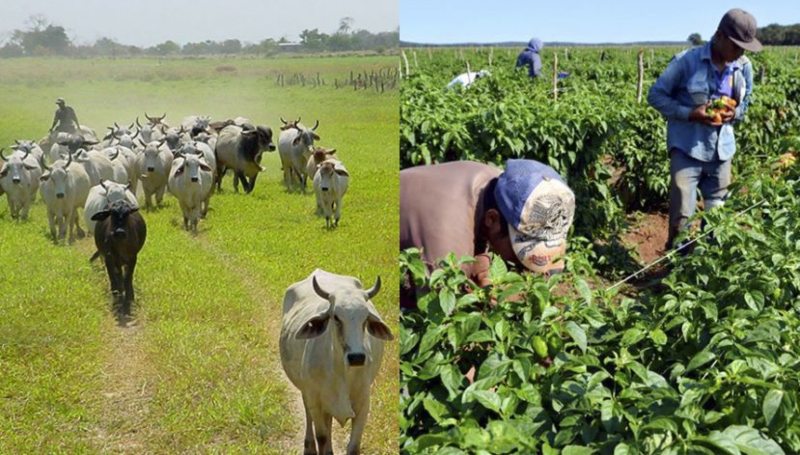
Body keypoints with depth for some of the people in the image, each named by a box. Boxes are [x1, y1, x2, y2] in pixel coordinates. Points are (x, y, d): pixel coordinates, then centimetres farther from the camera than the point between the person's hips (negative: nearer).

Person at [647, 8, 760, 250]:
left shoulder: (744, 67, 1)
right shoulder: (686, 61, -13)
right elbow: (656, 95, -8)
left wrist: (733, 114, -9)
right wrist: (690, 114, -20)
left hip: (722, 151, 5)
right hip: (687, 149, -5)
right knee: (681, 217, -6)